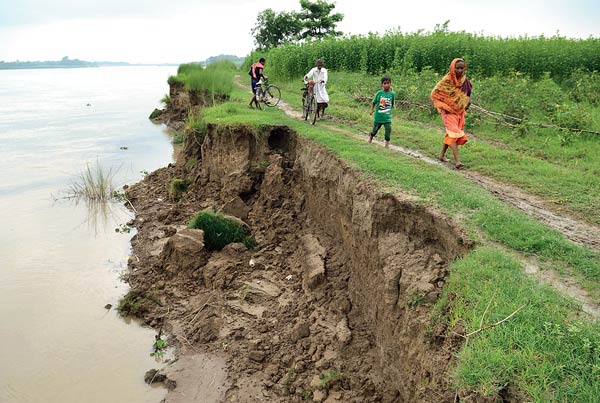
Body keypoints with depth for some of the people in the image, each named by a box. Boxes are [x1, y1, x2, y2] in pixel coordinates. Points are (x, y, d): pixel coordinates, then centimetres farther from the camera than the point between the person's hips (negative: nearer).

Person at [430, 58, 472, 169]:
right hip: (449, 111, -6)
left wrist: (467, 103, 11)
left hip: (459, 111, 6)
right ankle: (457, 160, -22)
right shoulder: (446, 80, -15)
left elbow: (467, 93, 22)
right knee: (454, 133, -17)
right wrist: (442, 106, -13)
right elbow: (434, 94, -8)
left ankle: (442, 155, 28)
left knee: (450, 134, 13)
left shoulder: (465, 80, 1)